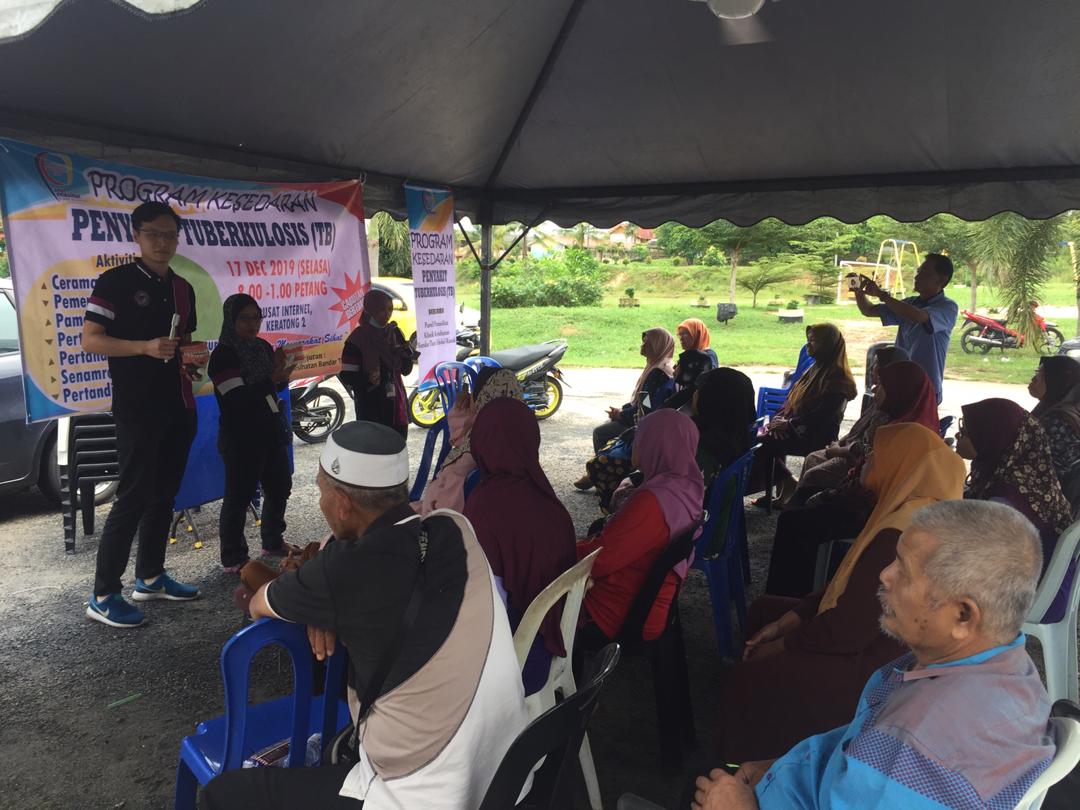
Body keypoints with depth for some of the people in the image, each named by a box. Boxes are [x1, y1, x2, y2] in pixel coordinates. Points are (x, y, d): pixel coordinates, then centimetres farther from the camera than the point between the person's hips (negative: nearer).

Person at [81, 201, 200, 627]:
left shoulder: (182, 288, 14)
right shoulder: (116, 281, -7)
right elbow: (89, 339, -13)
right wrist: (145, 347, -26)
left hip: (178, 407, 7)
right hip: (137, 409, -7)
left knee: (164, 495, 12)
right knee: (133, 497, -7)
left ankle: (150, 577, 25)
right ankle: (103, 595, 2)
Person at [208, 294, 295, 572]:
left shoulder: (263, 347, 9)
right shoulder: (222, 355, -12)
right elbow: (238, 398, -20)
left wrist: (280, 370, -4)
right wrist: (271, 380, -29)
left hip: (271, 431, 8)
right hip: (241, 438, -8)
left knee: (280, 487, 16)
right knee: (239, 496, -4)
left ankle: (273, 542, 33)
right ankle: (233, 559, 6)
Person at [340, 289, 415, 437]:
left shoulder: (395, 333, 7)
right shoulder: (358, 338, -9)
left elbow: (406, 369, 9)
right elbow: (347, 376, -10)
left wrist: (407, 354, -10)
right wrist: (368, 381, -27)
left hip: (396, 404, 5)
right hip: (371, 408, -5)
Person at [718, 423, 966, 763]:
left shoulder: (900, 535, -28)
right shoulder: (911, 512, 6)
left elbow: (850, 628, -27)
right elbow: (849, 584, 12)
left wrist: (783, 645, -11)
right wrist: (789, 620, 3)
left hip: (875, 668, -11)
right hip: (873, 639, 11)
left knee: (746, 680, -18)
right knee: (763, 610, 17)